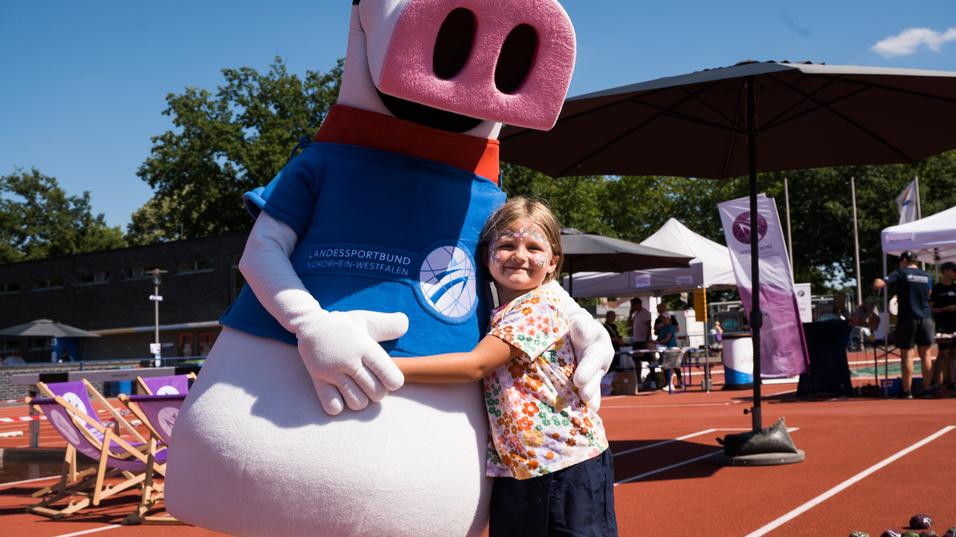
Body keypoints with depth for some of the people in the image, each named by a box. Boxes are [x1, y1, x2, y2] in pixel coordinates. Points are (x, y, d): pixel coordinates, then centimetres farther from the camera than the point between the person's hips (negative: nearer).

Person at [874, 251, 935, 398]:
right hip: (925, 318, 4)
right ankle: (927, 388, 9)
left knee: (906, 355, 2)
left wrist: (877, 281, 9)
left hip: (907, 319, -4)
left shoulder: (901, 273, -4)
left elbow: (878, 284, -14)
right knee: (925, 355, 10)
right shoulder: (926, 276, 11)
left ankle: (907, 391, 1)